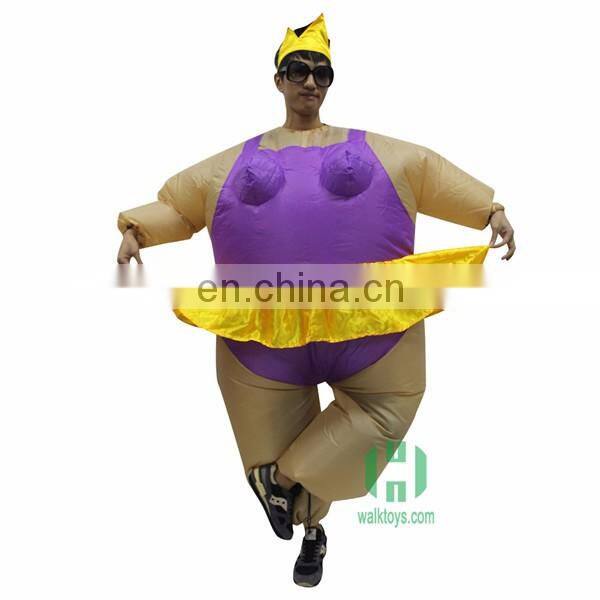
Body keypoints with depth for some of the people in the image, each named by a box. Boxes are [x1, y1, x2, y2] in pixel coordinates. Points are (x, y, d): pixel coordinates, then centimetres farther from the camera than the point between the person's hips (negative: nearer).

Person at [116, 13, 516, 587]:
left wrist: (493, 213, -2)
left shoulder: (378, 152, 12)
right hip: (264, 341, 1)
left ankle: (281, 476, 20)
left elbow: (442, 176, 11)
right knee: (272, 444, 13)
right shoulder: (236, 162, 14)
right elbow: (173, 202, 17)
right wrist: (135, 230, 0)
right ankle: (313, 530, 50)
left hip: (370, 332, 0)